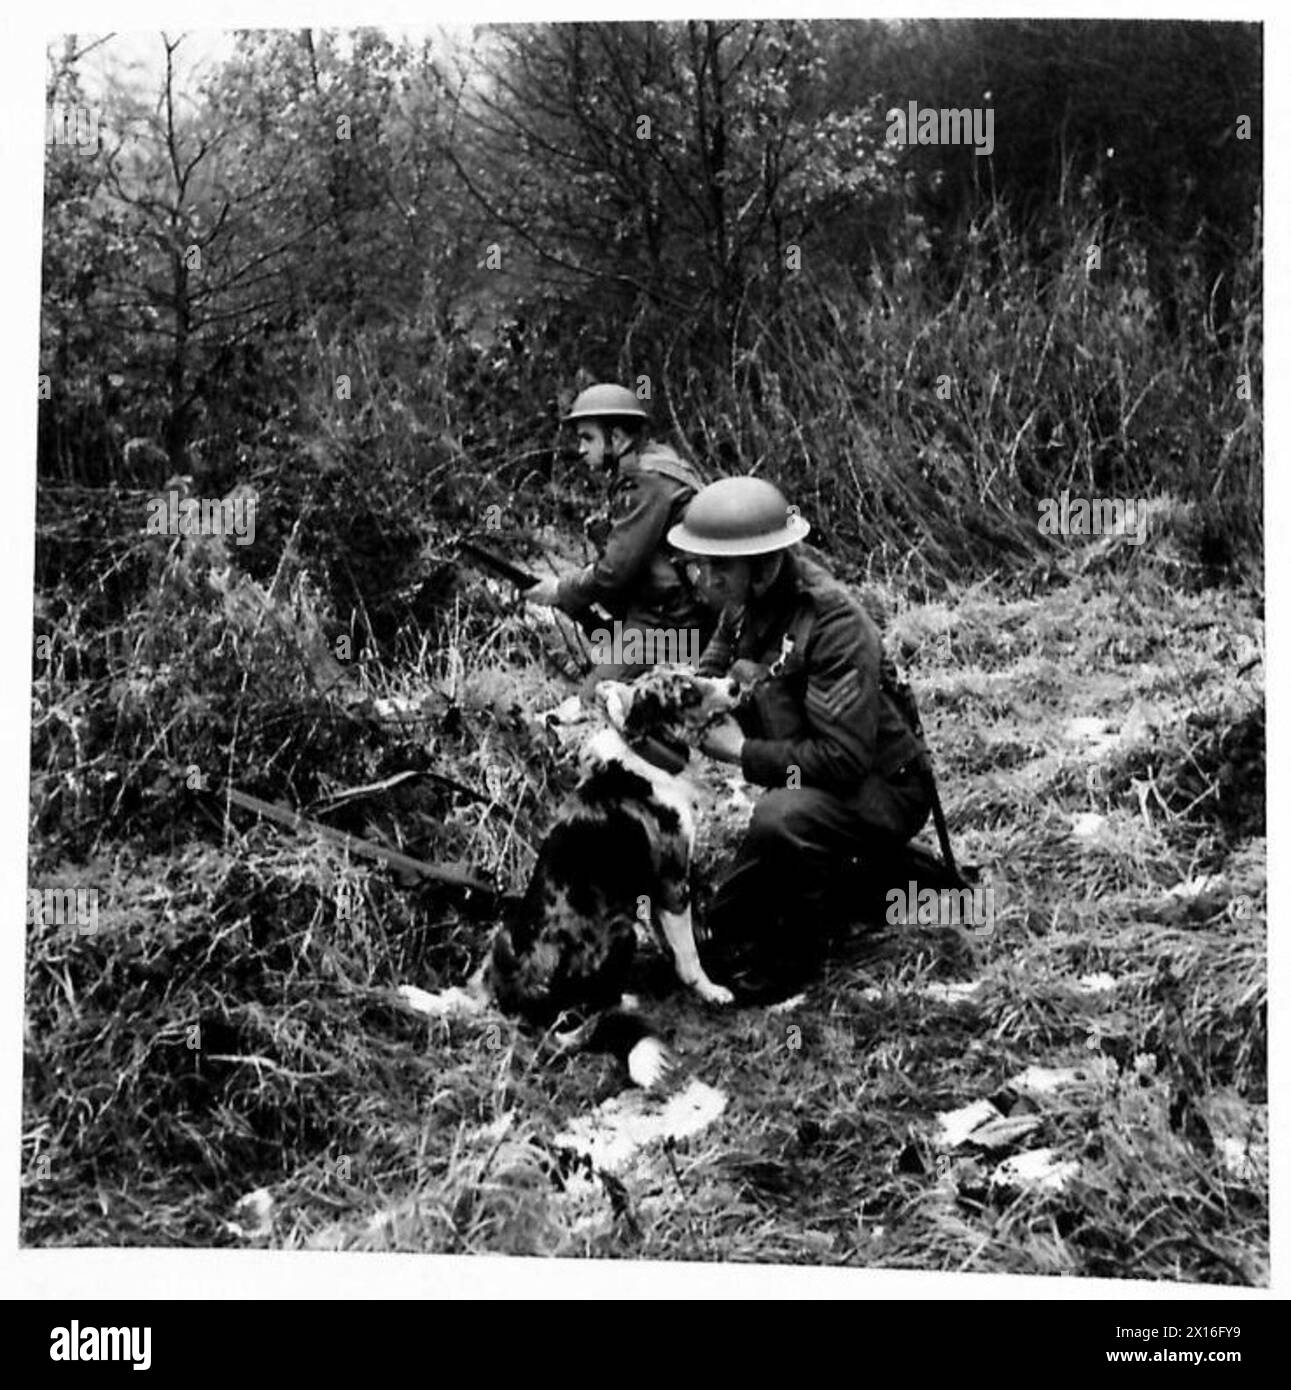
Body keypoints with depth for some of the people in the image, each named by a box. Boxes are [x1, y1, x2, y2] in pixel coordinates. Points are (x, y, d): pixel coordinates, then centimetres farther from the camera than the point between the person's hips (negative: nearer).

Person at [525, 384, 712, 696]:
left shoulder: (649, 483, -17)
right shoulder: (632, 476, 15)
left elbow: (616, 569, -19)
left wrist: (560, 591, -6)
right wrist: (567, 586, 5)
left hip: (662, 627, -10)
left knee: (591, 705, -10)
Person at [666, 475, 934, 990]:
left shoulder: (834, 623, -28)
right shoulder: (749, 603, -4)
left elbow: (844, 758, -33)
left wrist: (741, 750, -26)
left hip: (880, 788, -8)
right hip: (809, 782, 8)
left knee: (780, 819, -35)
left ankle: (784, 960, -13)